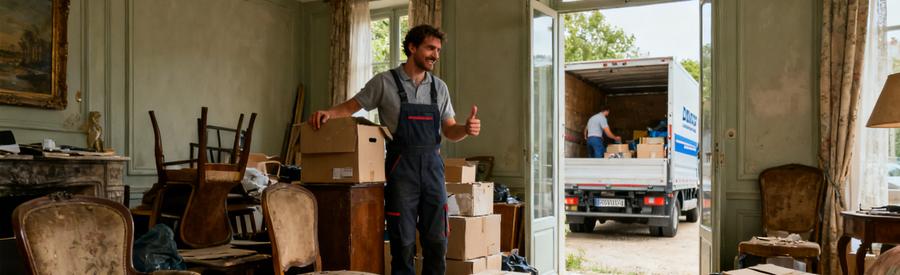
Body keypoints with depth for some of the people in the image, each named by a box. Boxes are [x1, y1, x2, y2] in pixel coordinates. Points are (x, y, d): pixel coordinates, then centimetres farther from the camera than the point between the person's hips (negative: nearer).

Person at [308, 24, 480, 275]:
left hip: (432, 167, 4)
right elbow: (351, 107, 4)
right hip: (401, 168, -4)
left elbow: (449, 131, 10)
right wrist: (329, 113, -16)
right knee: (403, 240, 2)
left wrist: (466, 129, -12)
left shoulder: (439, 87, 9)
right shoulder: (385, 82, -1)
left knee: (437, 240, 6)